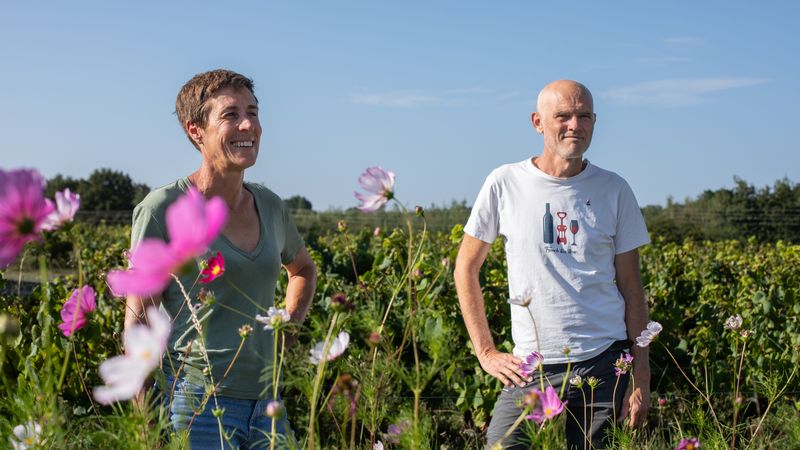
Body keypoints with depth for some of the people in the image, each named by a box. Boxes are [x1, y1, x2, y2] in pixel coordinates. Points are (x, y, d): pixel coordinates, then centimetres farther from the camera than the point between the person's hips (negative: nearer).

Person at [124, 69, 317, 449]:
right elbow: (138, 323, -8)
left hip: (265, 404, 6)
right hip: (195, 405, -5)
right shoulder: (163, 209, -7)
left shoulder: (269, 207, 8)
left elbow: (304, 269, 30)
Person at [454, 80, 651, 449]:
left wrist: (641, 376, 2)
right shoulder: (505, 184, 1)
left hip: (605, 363, 1)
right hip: (531, 367, -1)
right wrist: (485, 352, 3)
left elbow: (630, 286, 6)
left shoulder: (614, 191, 4)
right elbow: (465, 269, 9)